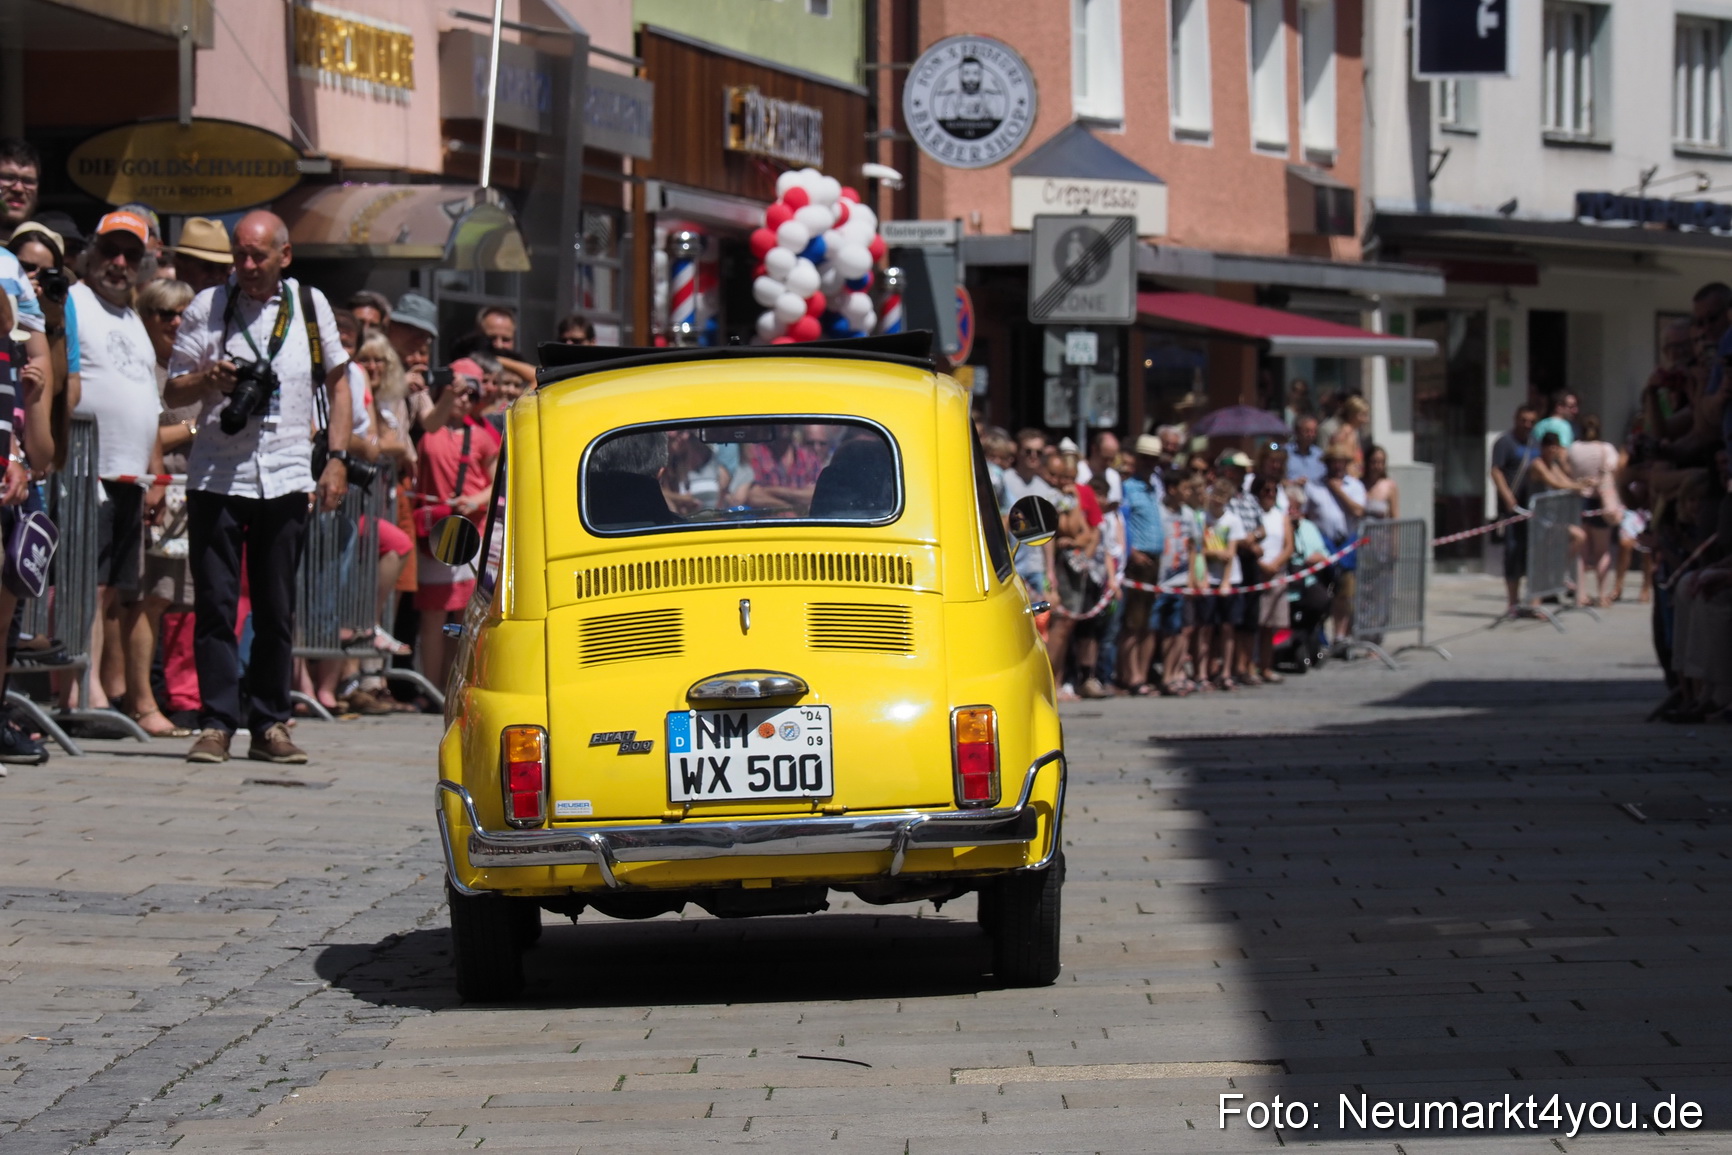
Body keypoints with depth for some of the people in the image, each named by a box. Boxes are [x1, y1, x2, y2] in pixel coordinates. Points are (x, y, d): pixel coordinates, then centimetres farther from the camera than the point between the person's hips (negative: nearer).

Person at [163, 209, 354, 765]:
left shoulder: (311, 306, 8)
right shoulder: (207, 308, 3)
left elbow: (338, 382, 15)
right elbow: (172, 391, 8)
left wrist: (338, 458, 5)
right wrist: (208, 379, -14)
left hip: (286, 479, 1)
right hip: (216, 475, -1)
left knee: (277, 611, 4)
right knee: (215, 604, -4)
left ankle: (270, 725, 11)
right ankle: (216, 723, -2)